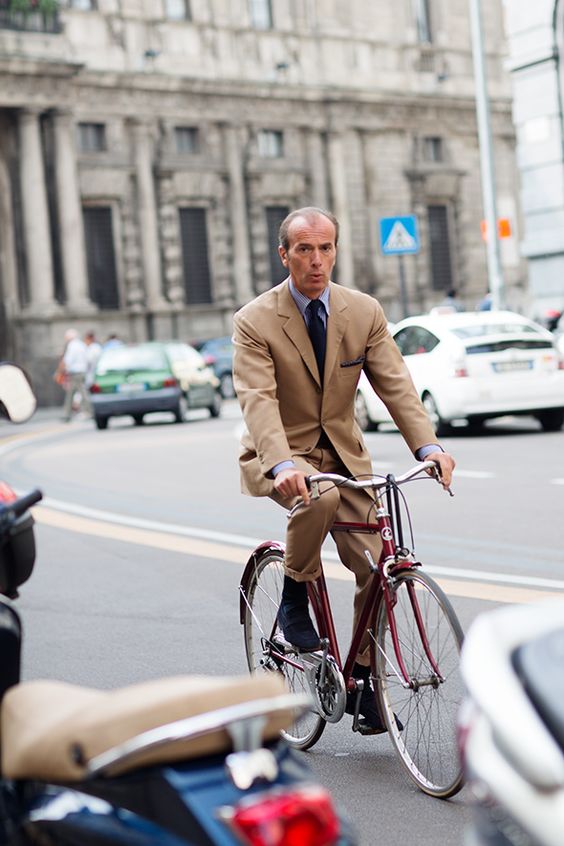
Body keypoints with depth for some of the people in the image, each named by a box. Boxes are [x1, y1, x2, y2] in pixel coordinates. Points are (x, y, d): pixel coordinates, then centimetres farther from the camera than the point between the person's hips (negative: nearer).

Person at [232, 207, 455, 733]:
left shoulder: (364, 312, -2)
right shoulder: (255, 321, -13)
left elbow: (395, 384, -9)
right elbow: (258, 401, -24)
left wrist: (428, 446, -26)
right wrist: (283, 465, -42)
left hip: (343, 452, 4)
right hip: (282, 457, -4)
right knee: (320, 497, -37)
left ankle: (362, 683, 12)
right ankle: (294, 600, -10)